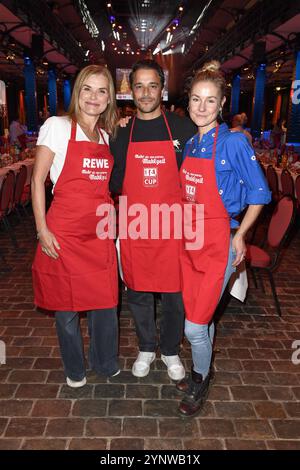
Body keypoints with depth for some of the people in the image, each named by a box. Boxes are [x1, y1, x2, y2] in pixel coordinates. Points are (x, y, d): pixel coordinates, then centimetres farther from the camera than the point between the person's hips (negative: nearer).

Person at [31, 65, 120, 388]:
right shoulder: (58, 126, -3)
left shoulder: (107, 135, 13)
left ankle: (105, 363, 35)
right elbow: (37, 179, -6)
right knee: (66, 304, 8)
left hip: (101, 232, 5)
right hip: (65, 233, -4)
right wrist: (42, 230, -10)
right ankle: (74, 370, 32)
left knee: (106, 300, 10)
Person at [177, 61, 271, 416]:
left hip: (219, 242, -5)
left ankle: (200, 381, 27)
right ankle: (200, 371, 40)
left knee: (194, 326, -1)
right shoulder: (189, 144, 7)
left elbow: (259, 192, -7)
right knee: (200, 316, 17)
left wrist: (239, 236, -7)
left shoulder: (233, 142, -11)